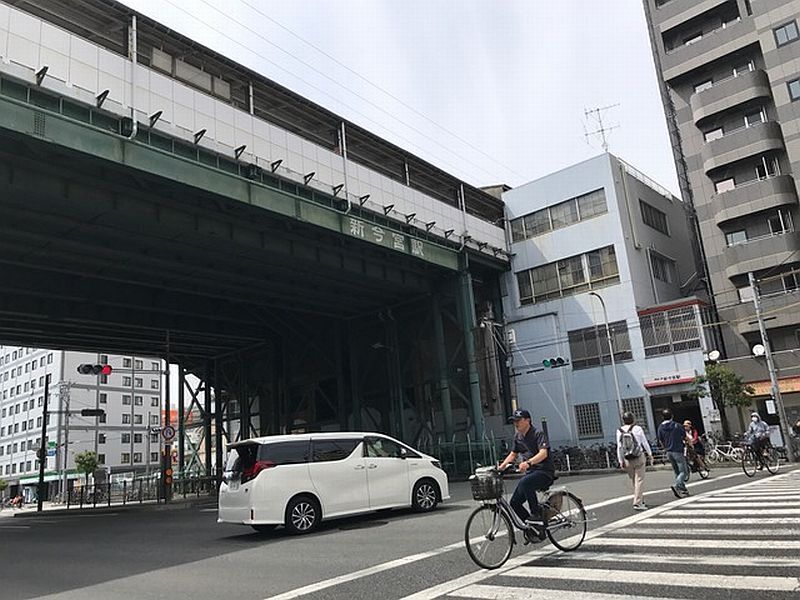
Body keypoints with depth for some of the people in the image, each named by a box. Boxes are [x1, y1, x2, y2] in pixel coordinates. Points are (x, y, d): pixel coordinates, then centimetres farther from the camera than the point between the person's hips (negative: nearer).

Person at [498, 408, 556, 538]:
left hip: (544, 471, -8)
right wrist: (502, 466, 4)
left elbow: (543, 453, -27)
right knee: (515, 503, -1)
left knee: (525, 483, -36)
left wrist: (528, 462, -43)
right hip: (530, 472, 8)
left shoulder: (538, 434, -12)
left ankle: (537, 514, -20)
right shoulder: (517, 437, 11)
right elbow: (513, 454, 21)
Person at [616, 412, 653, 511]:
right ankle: (637, 503, -8)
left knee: (633, 481, 15)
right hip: (639, 458, -3)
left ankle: (640, 500, 25)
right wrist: (650, 454, 14)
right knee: (639, 480, -2)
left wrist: (621, 461, 7)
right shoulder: (637, 429, -6)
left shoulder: (619, 431, 0)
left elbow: (619, 448, 1)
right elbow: (645, 443, 1)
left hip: (627, 460, 3)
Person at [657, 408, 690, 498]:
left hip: (669, 452, 5)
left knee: (677, 472, 15)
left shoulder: (660, 427, 1)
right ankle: (676, 485, -23)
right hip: (678, 451, -5)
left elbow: (661, 441, 7)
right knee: (683, 472, -2)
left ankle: (683, 489, 18)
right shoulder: (677, 426, -10)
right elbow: (685, 437, 1)